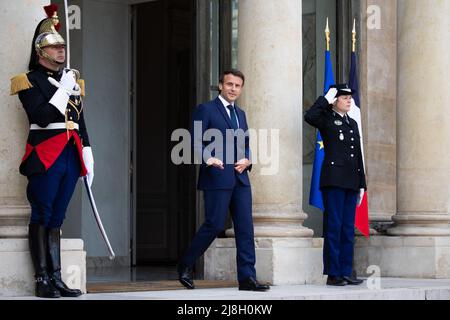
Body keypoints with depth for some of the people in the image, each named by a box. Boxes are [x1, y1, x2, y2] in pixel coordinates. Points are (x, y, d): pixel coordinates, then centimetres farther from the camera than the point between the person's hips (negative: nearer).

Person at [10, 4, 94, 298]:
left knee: (56, 218, 9)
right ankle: (42, 280, 1)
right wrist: (64, 90, -14)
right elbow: (41, 117, -16)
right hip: (45, 157, -6)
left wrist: (88, 157, 15)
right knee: (42, 217, -2)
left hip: (71, 156, 6)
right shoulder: (31, 81, -2)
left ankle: (56, 278, 9)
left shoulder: (73, 81, 18)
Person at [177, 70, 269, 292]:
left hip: (240, 179, 7)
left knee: (245, 227, 0)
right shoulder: (206, 110, -1)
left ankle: (247, 277, 0)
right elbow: (196, 142, -9)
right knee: (214, 225, -6)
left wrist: (246, 160, 3)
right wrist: (207, 158, -27)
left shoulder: (240, 114, 21)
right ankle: (186, 265, 12)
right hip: (217, 178, -7)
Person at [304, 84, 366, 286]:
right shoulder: (327, 120, 1)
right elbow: (309, 116, -23)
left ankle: (345, 273, 9)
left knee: (348, 229, 6)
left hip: (351, 182, 7)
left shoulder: (353, 124, 21)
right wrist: (326, 99, -11)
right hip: (333, 179, -7)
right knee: (334, 226, -6)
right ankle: (333, 274, -5)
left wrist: (361, 184, 17)